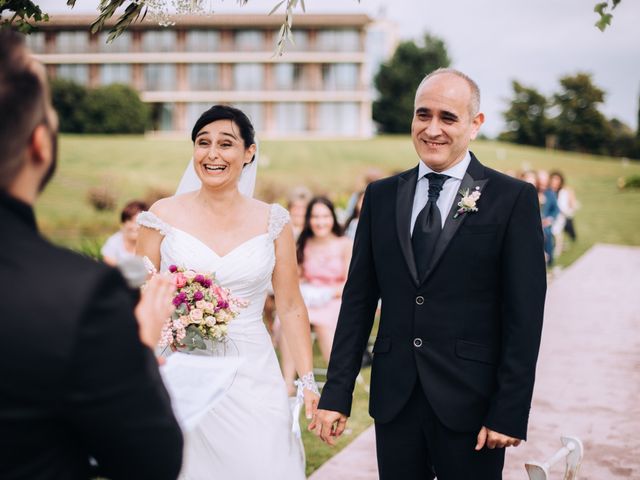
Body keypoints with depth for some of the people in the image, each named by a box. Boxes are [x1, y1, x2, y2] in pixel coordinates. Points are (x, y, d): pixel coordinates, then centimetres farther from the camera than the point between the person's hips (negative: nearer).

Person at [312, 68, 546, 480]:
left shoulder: (514, 199, -5)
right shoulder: (381, 196, 6)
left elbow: (524, 317, -7)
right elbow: (358, 300, 6)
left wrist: (510, 412, -11)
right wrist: (336, 394, 2)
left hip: (470, 403, -3)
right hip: (394, 400, 3)